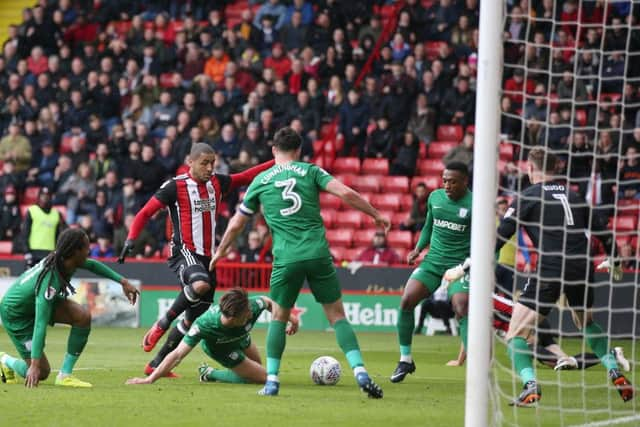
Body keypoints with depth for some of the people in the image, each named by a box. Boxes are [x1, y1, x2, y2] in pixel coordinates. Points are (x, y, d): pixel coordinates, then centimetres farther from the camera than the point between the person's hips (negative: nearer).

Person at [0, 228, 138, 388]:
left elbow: (92, 265, 8)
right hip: (16, 313, -8)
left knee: (83, 316, -18)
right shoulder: (50, 281, -39)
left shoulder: (62, 259, -16)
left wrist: (123, 281, 6)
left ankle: (65, 375, -7)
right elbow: (40, 324, -41)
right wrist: (35, 365, -43)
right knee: (41, 373, -8)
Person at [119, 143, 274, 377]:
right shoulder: (175, 186, -6)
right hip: (184, 252, -7)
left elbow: (247, 177, 14)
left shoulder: (217, 183, 10)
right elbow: (145, 213, -5)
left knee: (195, 316, 6)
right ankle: (162, 325, -18)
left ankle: (157, 364, 17)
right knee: (200, 284, -38)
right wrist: (131, 239, -18)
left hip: (207, 256, 7)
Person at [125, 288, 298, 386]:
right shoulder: (205, 325, -50)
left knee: (257, 365, 29)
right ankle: (211, 374, 10)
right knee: (262, 377, -5)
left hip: (241, 339, 5)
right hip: (221, 350, -5)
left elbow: (267, 302, -15)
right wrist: (151, 379, -53)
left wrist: (291, 318, -4)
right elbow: (178, 354, -49)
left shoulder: (252, 306, -41)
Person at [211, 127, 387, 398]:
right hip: (318, 253, 0)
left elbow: (236, 224, 20)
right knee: (337, 315, 6)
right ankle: (360, 372, -9)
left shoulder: (260, 181, 11)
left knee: (278, 317, 17)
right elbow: (346, 194, -5)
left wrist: (221, 251, 36)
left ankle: (271, 380, 11)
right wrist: (376, 215, 7)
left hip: (286, 258, 0)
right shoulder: (310, 171, 8)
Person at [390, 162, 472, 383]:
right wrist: (418, 249, 8)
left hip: (460, 265, -5)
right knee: (406, 302, -11)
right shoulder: (435, 197, 7)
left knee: (462, 311, -23)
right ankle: (405, 360, 4)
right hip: (432, 262, 5)